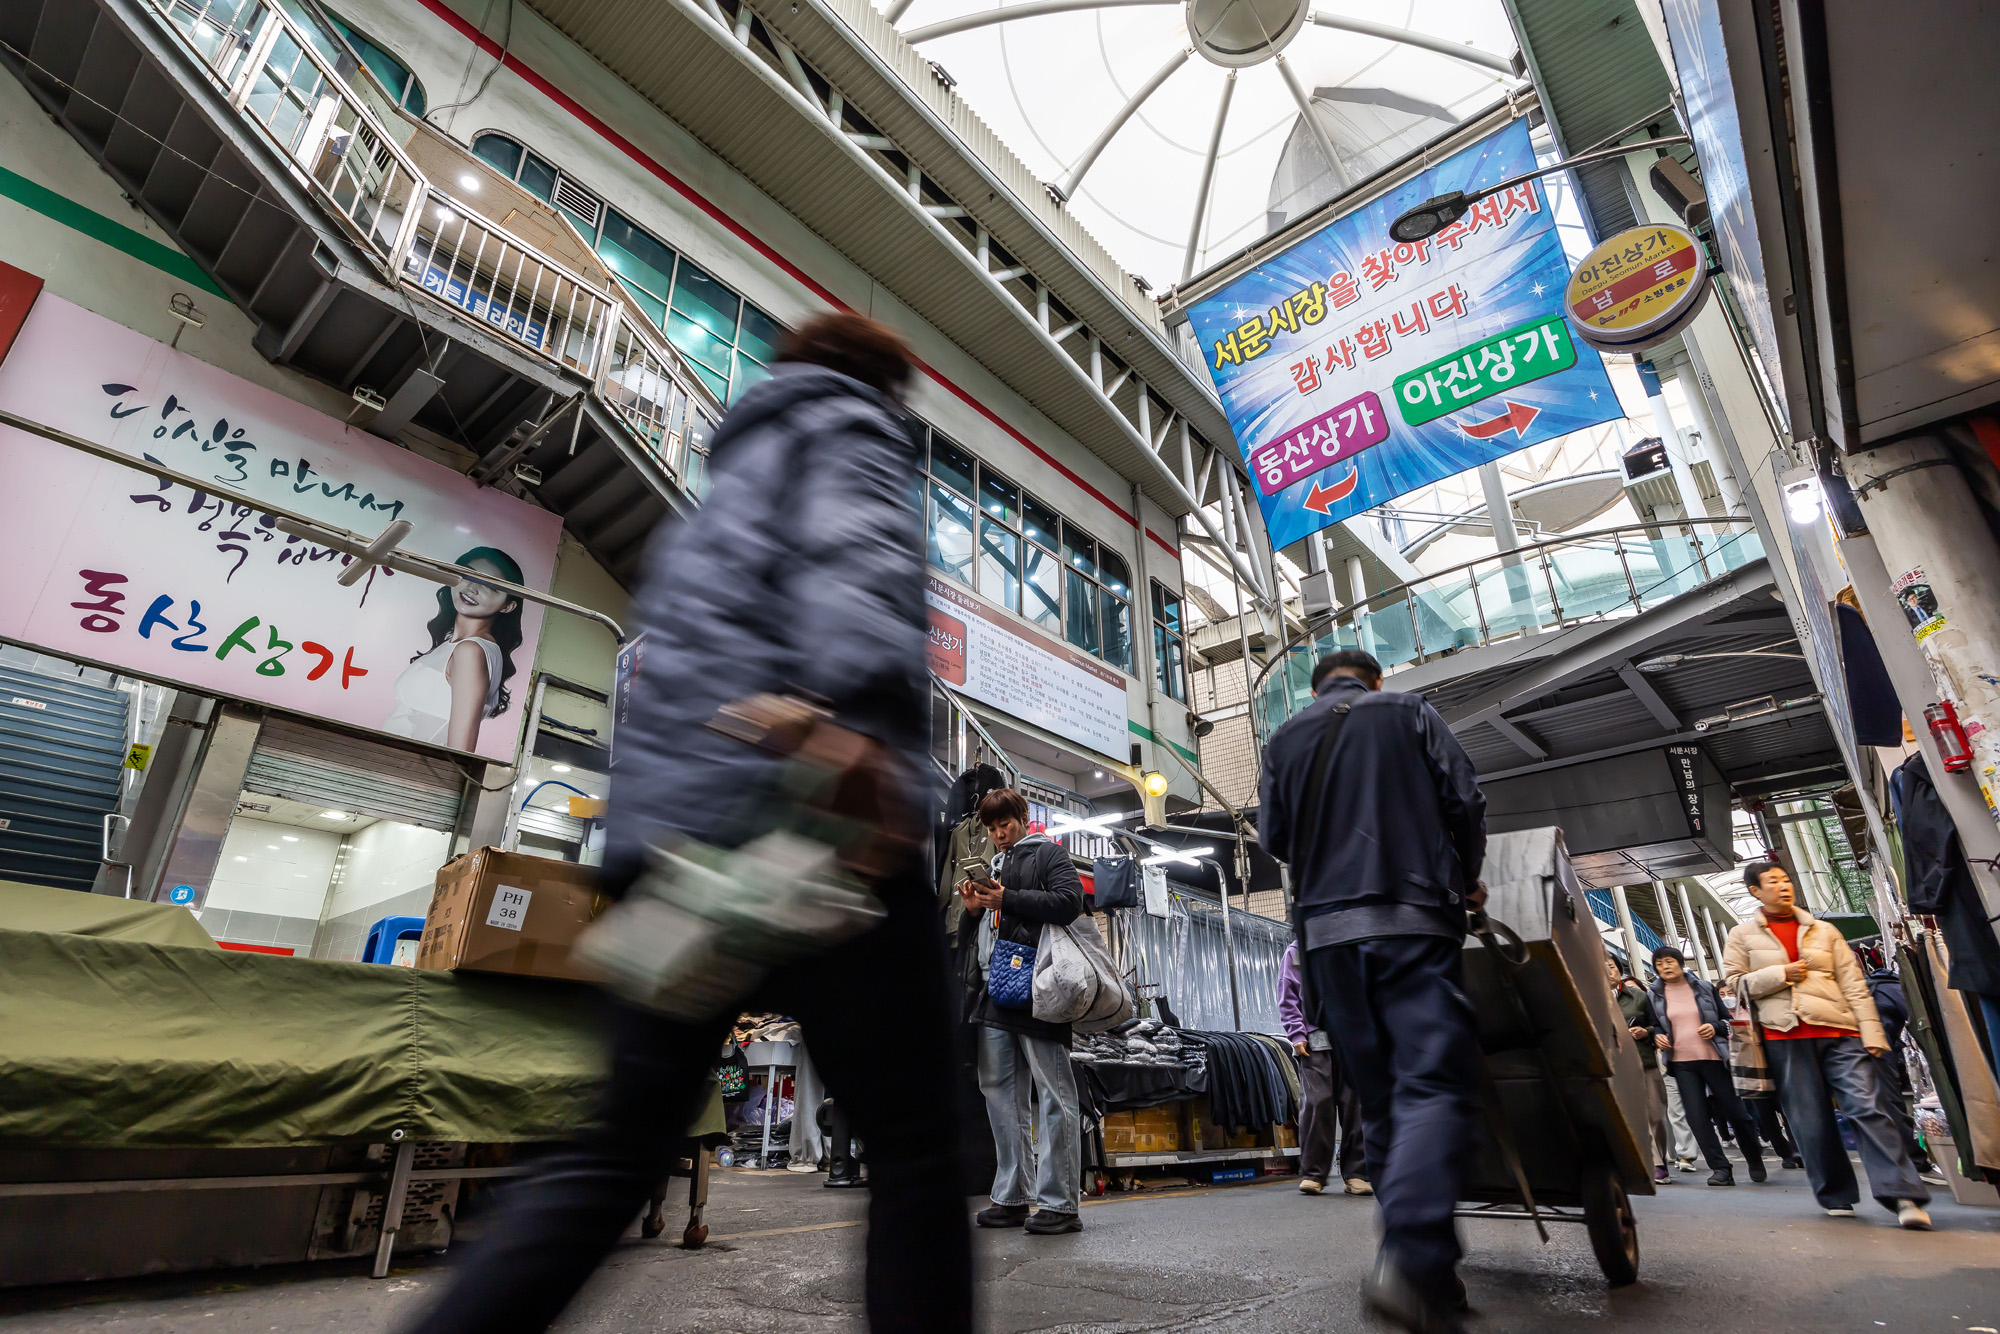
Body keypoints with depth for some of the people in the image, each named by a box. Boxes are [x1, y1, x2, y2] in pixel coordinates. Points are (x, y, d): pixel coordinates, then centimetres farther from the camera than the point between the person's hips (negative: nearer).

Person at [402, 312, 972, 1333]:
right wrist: (859, 710, -30)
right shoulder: (846, 424, 9)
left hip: (667, 826, 8)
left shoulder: (731, 473, 32)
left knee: (618, 1151, 12)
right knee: (913, 1145, 1)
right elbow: (855, 560, -13)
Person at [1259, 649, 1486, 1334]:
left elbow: (1273, 836, 13)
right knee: (1435, 1085, -9)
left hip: (1326, 929, 4)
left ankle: (1429, 1274, 14)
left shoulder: (1283, 739, 16)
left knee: (1379, 1099, 11)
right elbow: (1464, 800, 3)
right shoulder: (1410, 712, 10)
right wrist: (1467, 878, 19)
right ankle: (1411, 1261, -27)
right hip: (1412, 922, -3)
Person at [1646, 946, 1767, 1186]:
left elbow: (1727, 1019, 8)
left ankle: (1755, 1160, 31)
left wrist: (1715, 1027, -12)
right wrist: (1657, 1036, -6)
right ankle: (1720, 1169, 4)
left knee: (1735, 1112, 7)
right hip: (1682, 1063, 1)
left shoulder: (1704, 987, 2)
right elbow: (1655, 1026, 15)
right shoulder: (1655, 995, 4)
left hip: (1714, 1058, -1)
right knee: (1697, 1117, -5)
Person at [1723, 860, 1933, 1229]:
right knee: (1810, 1120, 3)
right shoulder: (1742, 936, 8)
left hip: (1839, 1032, 1)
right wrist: (1779, 974, -8)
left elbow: (1854, 985, 8)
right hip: (1785, 1037, -1)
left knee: (1867, 1106, -12)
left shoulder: (1823, 931, 13)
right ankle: (1836, 1196, 16)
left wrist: (1872, 1033, -1)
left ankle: (1902, 1195, -9)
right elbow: (1733, 984, 3)